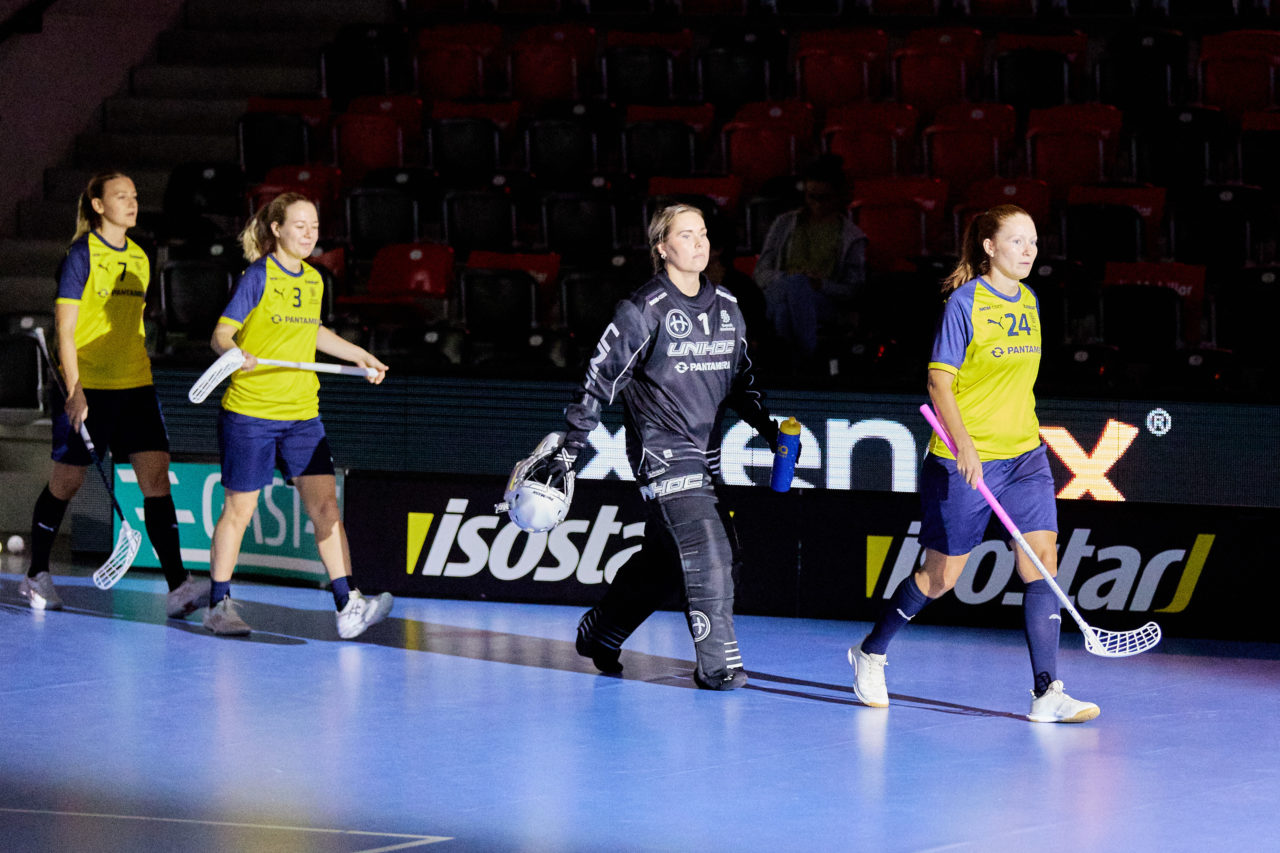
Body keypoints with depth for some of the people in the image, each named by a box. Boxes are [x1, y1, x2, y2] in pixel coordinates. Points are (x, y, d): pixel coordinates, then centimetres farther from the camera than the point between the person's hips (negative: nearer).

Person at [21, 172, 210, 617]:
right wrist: (75, 391, -18)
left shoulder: (139, 258, 12)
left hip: (136, 385, 5)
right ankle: (36, 576, 25)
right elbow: (65, 329, -11)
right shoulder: (81, 255, -7)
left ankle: (178, 587, -17)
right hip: (88, 386, -5)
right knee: (66, 481, 6)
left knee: (156, 476, -9)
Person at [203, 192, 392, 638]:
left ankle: (347, 607, -9)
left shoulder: (314, 280, 10)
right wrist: (235, 353, -33)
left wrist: (358, 355, 29)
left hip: (302, 415, 5)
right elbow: (222, 333, -12)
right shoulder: (258, 277, -9)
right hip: (249, 413, -5)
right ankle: (219, 605, 17)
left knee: (324, 504, -5)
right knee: (239, 508, 3)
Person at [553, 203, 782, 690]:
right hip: (662, 451, -7)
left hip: (704, 454, 7)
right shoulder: (643, 312, -11)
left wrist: (770, 429, 11)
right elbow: (600, 380, -7)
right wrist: (569, 448, -9)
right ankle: (717, 663, -10)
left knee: (664, 558, 14)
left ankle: (598, 634, 34)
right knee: (709, 552, -16)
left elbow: (739, 382, 22)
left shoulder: (727, 308, 9)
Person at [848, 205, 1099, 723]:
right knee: (940, 575, 5)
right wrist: (964, 445, -23)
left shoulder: (1029, 302, 8)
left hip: (1025, 454, 6)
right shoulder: (964, 302, -12)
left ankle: (1047, 694, -9)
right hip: (964, 461, -6)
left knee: (1042, 560, -8)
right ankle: (871, 653, 29)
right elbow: (939, 382, -13)